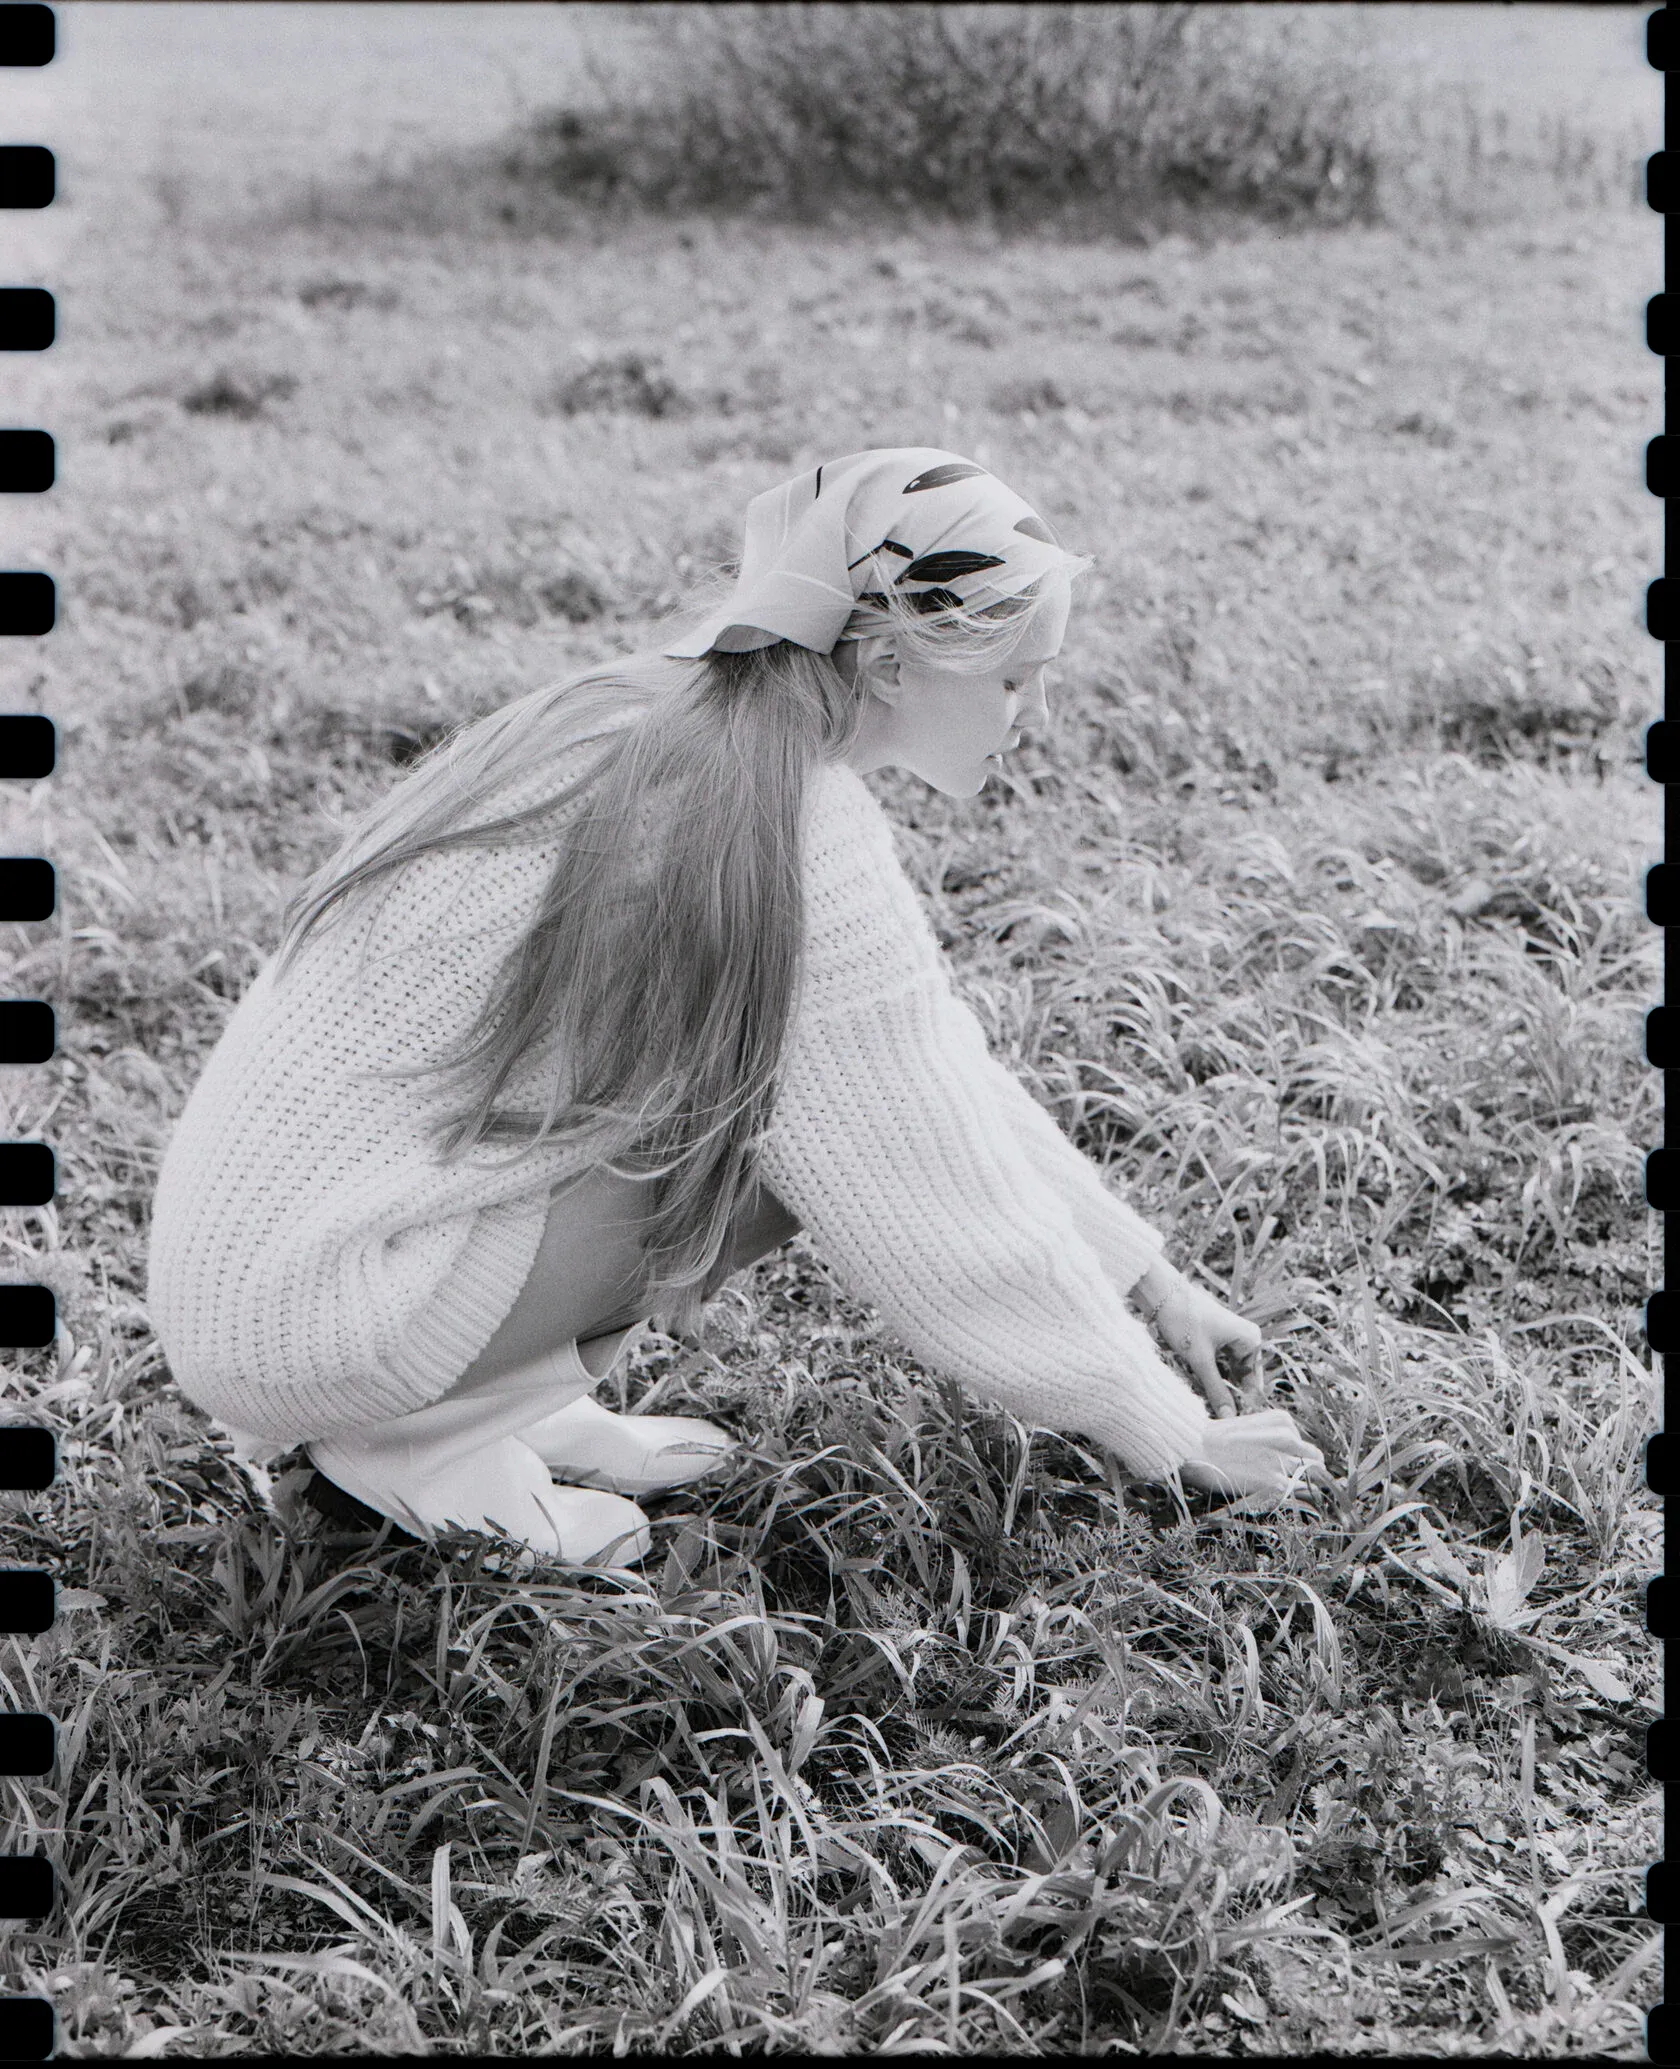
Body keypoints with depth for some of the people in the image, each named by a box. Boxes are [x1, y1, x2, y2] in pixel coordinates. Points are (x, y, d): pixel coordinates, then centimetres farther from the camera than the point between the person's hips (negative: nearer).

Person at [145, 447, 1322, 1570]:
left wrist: (1147, 1278, 18)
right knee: (822, 1131, -10)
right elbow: (944, 1204, -13)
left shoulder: (674, 717, 7)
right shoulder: (803, 847, -20)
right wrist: (1175, 1440, 0)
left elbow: (939, 1070, 14)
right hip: (289, 1317, -8)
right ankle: (424, 1435, -5)